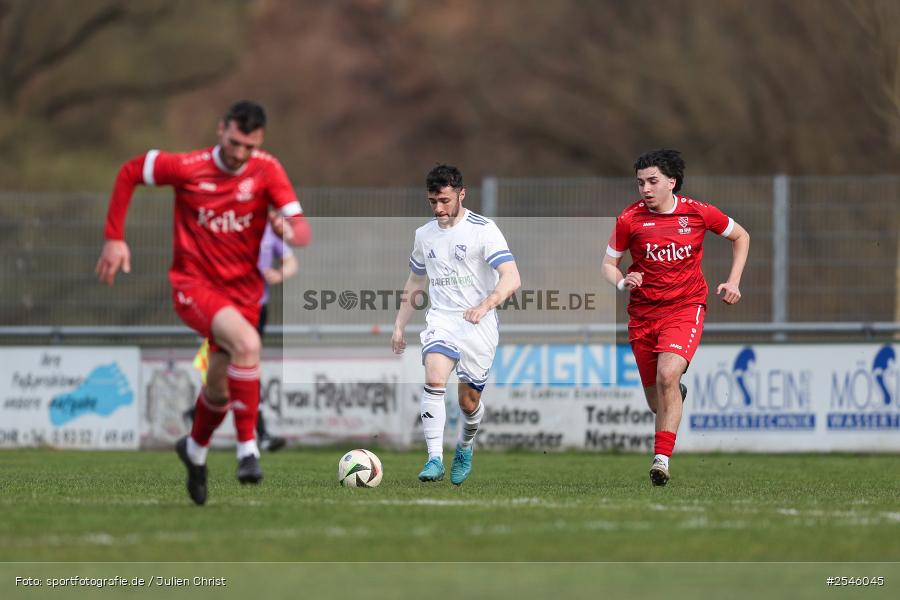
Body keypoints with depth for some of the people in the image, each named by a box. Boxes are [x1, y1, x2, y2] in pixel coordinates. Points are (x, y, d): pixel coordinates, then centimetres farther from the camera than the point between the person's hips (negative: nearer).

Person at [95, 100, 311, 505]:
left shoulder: (266, 171, -8)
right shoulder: (187, 168, -13)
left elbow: (303, 231, -15)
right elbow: (129, 172, 2)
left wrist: (289, 229, -40)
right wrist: (114, 238, -1)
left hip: (242, 289, 4)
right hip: (193, 284, -4)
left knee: (220, 390, 14)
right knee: (247, 342, -31)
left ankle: (195, 450, 47)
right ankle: (247, 448, -24)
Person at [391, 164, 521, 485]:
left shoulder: (482, 229, -9)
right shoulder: (424, 234, 10)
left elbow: (511, 278, -19)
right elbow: (415, 282, 25)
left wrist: (485, 305, -35)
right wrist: (399, 326, 22)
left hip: (479, 325, -3)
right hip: (441, 319, 3)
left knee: (469, 401, 5)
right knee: (434, 380, -24)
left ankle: (465, 447, 38)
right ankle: (434, 459, -28)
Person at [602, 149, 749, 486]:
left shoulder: (697, 213, -5)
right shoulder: (630, 219, -4)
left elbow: (740, 237, 12)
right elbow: (609, 263, 6)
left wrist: (733, 282, 3)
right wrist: (622, 283, -16)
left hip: (685, 308, -2)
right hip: (643, 312, 2)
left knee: (667, 376, -26)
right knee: (656, 401, 8)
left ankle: (661, 458, -24)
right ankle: (678, 393, 48)